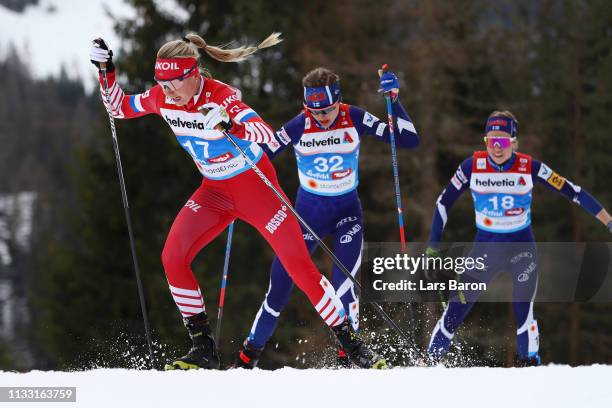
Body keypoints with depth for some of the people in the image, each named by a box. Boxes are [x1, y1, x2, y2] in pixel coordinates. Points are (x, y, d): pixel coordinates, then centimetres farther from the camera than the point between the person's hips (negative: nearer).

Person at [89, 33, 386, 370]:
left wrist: (232, 127, -58)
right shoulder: (161, 99, -11)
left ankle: (350, 343, 4)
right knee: (173, 257, -14)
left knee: (299, 265, -8)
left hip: (257, 186, -5)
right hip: (215, 191, 5)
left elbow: (266, 133, -40)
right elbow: (118, 108, 6)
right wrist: (106, 70, -9)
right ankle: (203, 348, -5)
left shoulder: (221, 96, -28)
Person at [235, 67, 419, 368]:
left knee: (343, 283, -21)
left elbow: (409, 140, -14)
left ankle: (349, 354, -10)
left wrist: (394, 100, -24)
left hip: (348, 211, -1)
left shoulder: (355, 119, -13)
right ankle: (250, 353, 19)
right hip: (308, 212, 1)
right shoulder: (299, 126, -14)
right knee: (280, 280, 3)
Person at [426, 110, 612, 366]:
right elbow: (444, 202, 0)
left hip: (522, 248, -1)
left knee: (523, 312, -12)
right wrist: (433, 248, 0)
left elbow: (572, 192, -7)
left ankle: (529, 361, 0)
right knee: (457, 308, -2)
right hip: (485, 248, 1)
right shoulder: (473, 166, -9)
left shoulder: (529, 167, -12)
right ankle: (431, 360, 8)